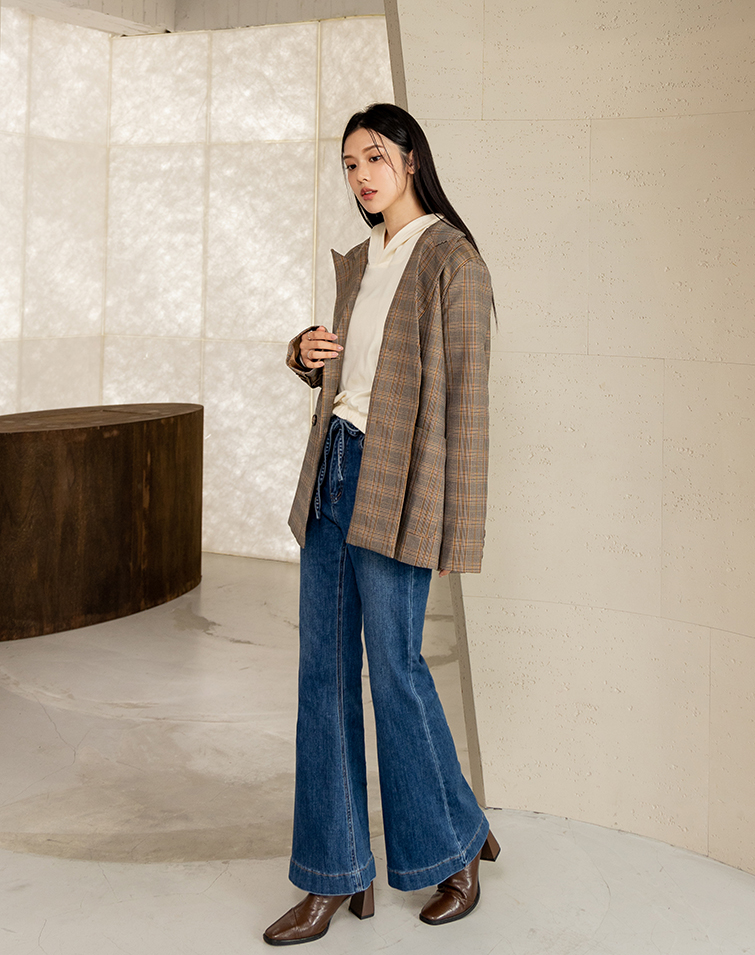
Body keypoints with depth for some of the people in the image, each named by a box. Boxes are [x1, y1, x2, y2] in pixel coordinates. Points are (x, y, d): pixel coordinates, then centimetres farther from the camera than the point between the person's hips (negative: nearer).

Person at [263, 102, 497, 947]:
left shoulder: (452, 261, -7)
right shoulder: (357, 264, 16)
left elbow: (465, 395, -11)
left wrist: (453, 525, -15)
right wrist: (306, 355, 4)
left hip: (395, 482, -8)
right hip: (332, 467, 8)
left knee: (394, 665, -1)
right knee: (324, 669, 6)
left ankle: (456, 843, 23)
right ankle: (336, 877, 15)